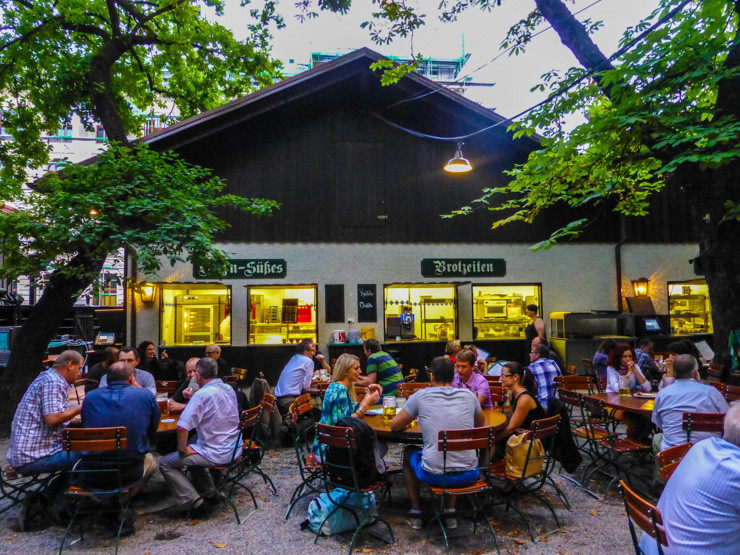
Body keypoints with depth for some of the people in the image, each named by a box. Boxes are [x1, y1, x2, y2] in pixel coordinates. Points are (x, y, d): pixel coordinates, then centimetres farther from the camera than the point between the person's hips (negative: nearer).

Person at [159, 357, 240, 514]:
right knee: (193, 450, 32)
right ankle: (209, 492, 30)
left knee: (165, 464, 4)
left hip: (217, 454, -8)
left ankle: (192, 500, -1)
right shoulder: (229, 389, 4)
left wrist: (182, 449, -11)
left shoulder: (202, 394, -20)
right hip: (233, 449, 8)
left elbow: (182, 427, -26)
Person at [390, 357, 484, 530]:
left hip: (435, 476, -3)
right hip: (469, 475, 3)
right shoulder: (469, 395, 3)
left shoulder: (421, 396, -5)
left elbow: (394, 426, 5)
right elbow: (481, 424, 23)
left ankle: (416, 513, 32)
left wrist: (408, 421, 26)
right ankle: (450, 512, 34)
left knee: (409, 452, 29)